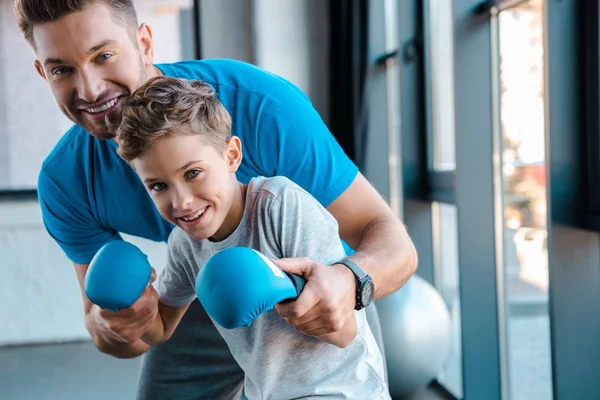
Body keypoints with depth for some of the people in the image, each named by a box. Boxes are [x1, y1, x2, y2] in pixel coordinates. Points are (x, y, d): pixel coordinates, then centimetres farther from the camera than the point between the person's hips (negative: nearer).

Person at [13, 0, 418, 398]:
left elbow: (396, 244, -31)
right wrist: (113, 327, -36)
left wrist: (350, 281, -54)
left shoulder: (263, 106, -34)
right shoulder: (64, 182, -20)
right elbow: (100, 318, -12)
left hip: (316, 295, -3)